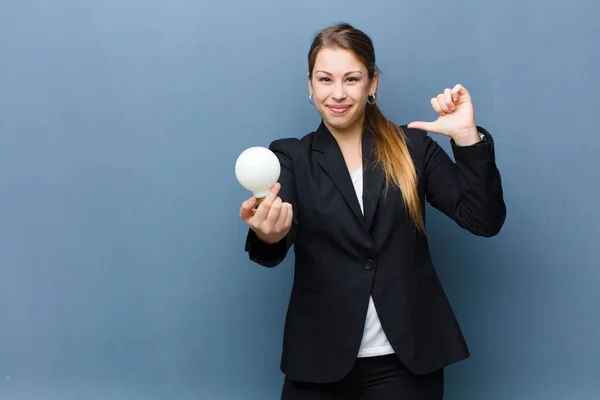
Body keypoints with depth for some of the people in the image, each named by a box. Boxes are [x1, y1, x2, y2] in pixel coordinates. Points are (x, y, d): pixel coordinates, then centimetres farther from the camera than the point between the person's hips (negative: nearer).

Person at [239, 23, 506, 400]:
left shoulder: (412, 146, 3)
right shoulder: (291, 157, 2)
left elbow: (485, 221, -4)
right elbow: (275, 249, -14)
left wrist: (468, 138, -17)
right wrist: (268, 236, -38)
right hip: (320, 359, 0)